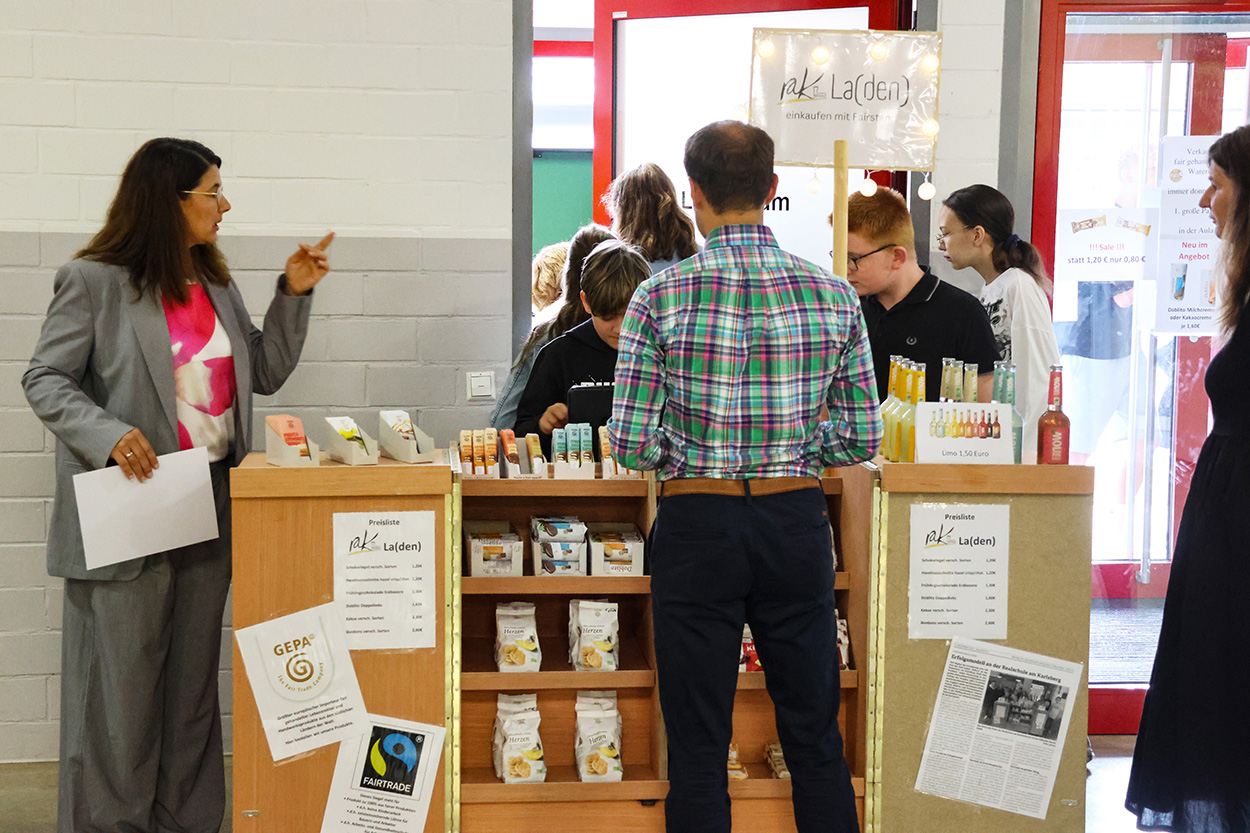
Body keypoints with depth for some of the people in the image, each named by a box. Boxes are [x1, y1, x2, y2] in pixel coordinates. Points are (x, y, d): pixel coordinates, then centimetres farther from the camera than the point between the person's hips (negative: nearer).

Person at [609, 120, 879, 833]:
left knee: (699, 749, 8)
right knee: (816, 739, 13)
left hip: (696, 523, -2)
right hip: (797, 518, 2)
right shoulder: (834, 294, -2)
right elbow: (862, 439, 1)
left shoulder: (661, 297, -9)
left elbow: (632, 445, -10)